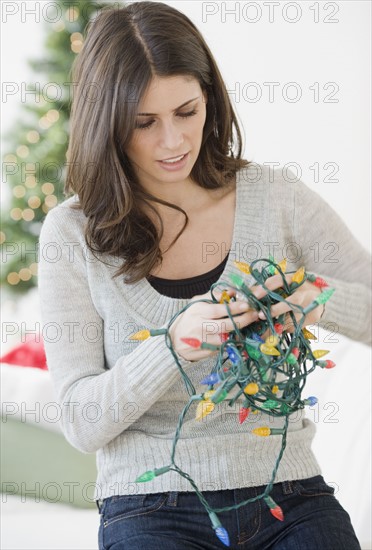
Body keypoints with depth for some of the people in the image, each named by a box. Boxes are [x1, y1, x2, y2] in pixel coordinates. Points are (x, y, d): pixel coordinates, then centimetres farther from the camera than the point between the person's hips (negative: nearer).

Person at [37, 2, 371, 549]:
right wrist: (175, 344, -22)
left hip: (288, 489, 2)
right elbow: (82, 422, -5)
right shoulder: (73, 234, 0)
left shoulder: (276, 198, 3)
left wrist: (320, 298, -18)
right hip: (151, 506, -1)